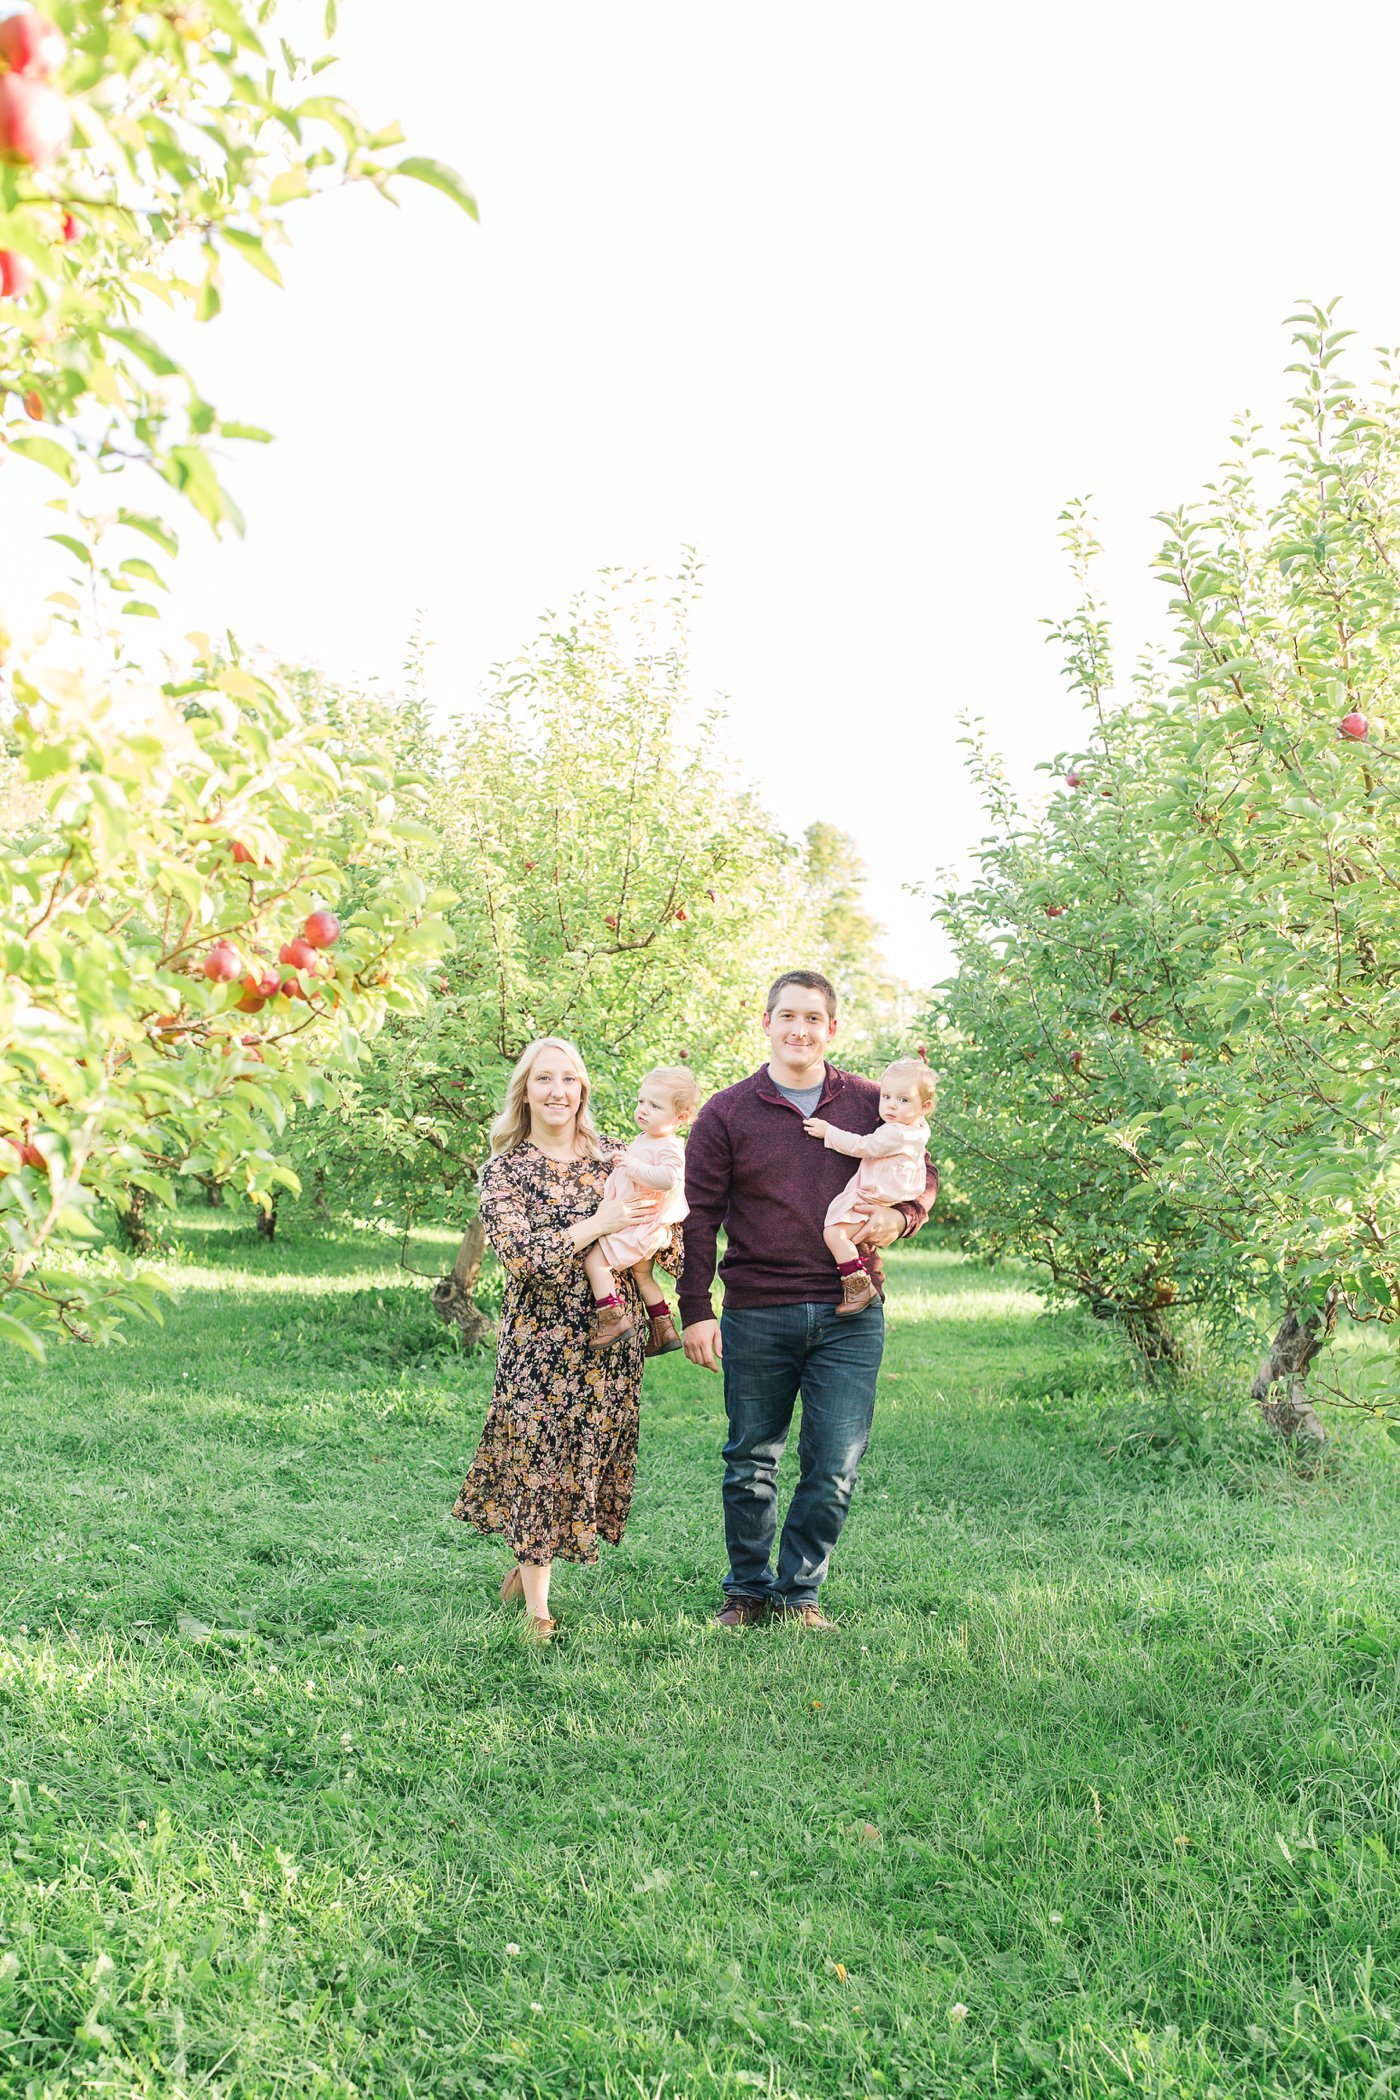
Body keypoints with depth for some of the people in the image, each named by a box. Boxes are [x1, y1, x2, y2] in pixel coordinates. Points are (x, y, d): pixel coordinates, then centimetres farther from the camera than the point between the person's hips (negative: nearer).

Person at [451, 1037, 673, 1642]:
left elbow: (664, 1240, 9)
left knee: (592, 1453, 9)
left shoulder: (615, 1156, 6)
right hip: (539, 1339, -3)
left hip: (610, 1337, 3)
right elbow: (521, 1256, -15)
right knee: (537, 1460, 1)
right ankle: (537, 1607, 15)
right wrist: (598, 1224, -20)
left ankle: (527, 1565, 33)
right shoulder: (505, 1170, -2)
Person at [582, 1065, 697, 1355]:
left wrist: (633, 1166, -34)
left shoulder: (668, 1148, -20)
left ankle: (613, 1318, -15)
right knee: (643, 1276, 23)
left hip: (639, 1229, -11)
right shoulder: (644, 1139, 12)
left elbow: (666, 1179, -38)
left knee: (595, 1259, -15)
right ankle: (664, 1330, 33)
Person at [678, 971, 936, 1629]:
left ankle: (799, 1592, 17)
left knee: (835, 1464, 0)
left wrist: (900, 1215, -6)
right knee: (751, 1461, 10)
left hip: (850, 1315, 1)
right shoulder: (725, 1113, 2)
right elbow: (699, 1217, 2)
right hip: (756, 1316, -1)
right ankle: (747, 1591, 27)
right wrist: (695, 1311, -4)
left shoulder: (871, 1104, 6)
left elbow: (922, 1174, 17)